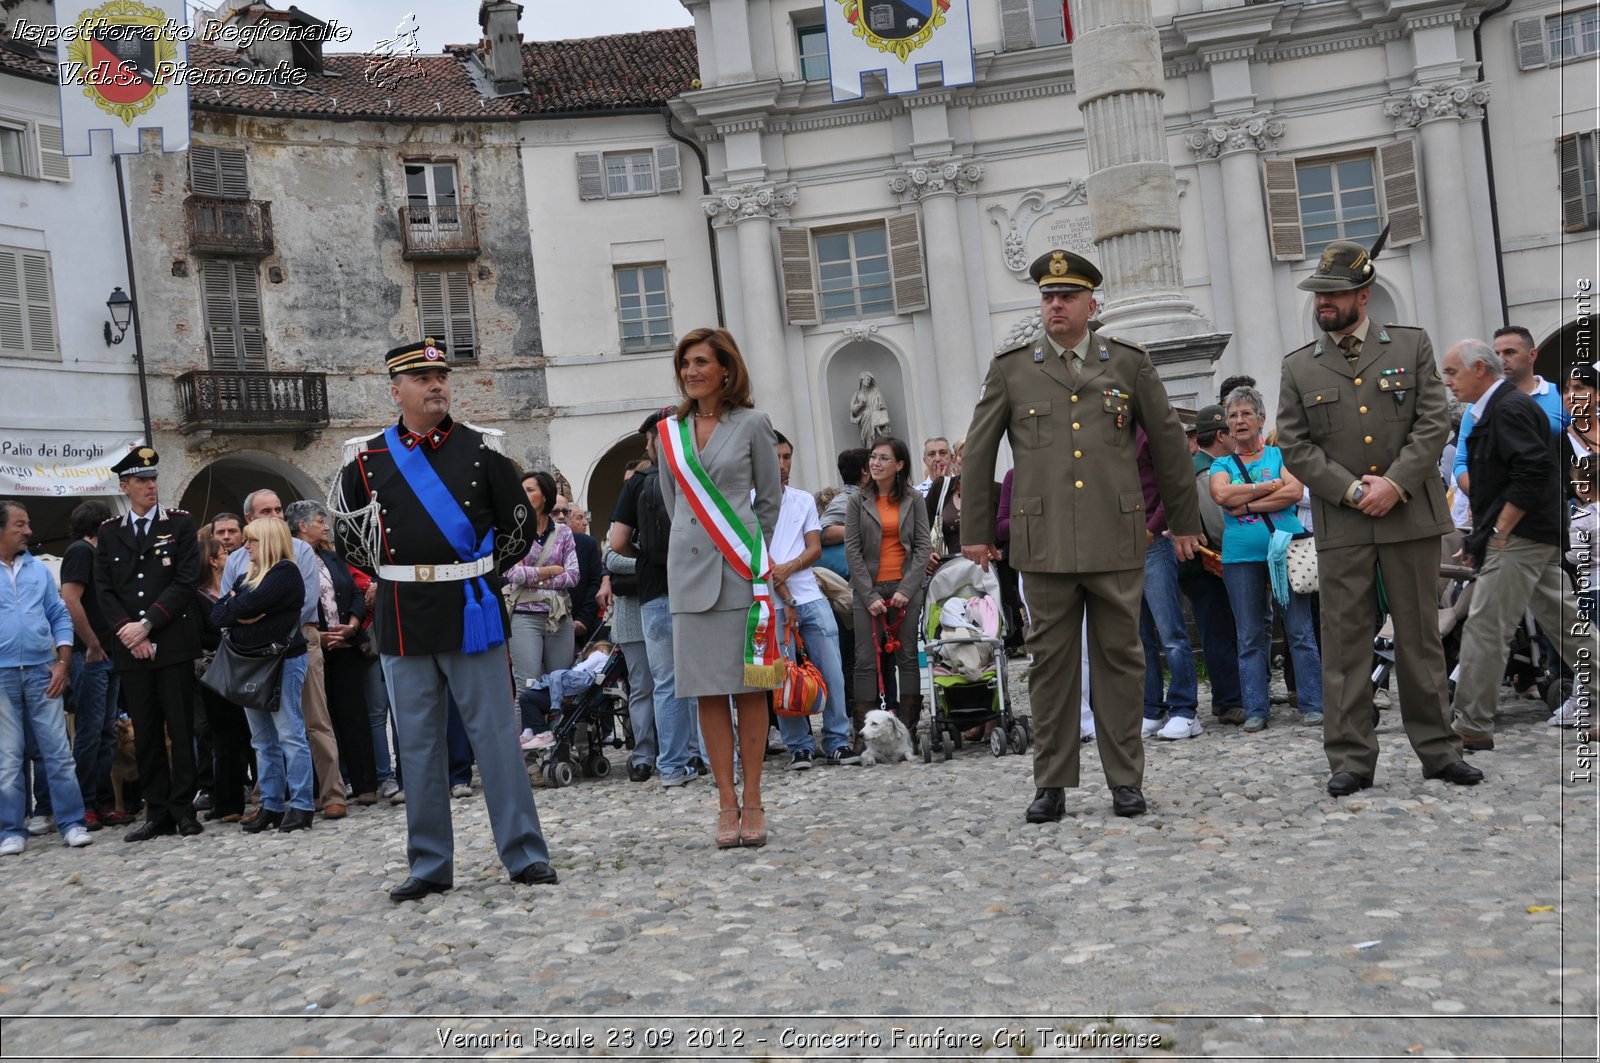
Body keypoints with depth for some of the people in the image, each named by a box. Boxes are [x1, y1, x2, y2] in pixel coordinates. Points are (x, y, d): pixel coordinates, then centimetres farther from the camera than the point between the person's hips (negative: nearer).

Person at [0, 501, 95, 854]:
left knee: (58, 751, 1)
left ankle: (72, 823, 6)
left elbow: (60, 616, 11)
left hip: (42, 671, 2)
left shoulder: (39, 569, 11)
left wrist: (63, 661, 0)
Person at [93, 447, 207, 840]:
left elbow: (186, 582, -5)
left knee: (181, 730, 0)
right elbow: (104, 590, 7)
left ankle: (183, 809, 7)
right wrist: (127, 631, -8)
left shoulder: (180, 524, 3)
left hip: (174, 644, -2)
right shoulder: (108, 533, 11)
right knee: (145, 734, 6)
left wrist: (148, 624, -12)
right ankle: (158, 814, 12)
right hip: (130, 649, 3)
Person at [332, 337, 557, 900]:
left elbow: (519, 522, 9)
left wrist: (481, 576, 7)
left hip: (471, 611, -2)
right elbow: (347, 525, 18)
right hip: (404, 620, 2)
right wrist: (390, 572, 11)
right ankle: (429, 865, 16)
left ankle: (525, 854, 7)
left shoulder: (483, 448, 2)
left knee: (495, 733, 1)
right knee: (417, 742, 7)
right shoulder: (367, 458, 4)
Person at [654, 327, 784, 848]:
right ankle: (727, 804, 9)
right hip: (690, 571, 3)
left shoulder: (752, 424, 1)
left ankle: (752, 801, 8)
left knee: (749, 686, 1)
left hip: (742, 570, -3)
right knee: (708, 691, 3)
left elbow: (770, 498, 7)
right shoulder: (669, 433, 9)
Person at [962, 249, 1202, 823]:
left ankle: (1126, 780, 15)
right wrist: (976, 530, 9)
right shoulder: (1011, 368, 7)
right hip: (1044, 543, 0)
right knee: (1051, 662, 4)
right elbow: (978, 451, 10)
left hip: (1117, 539, 0)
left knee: (1119, 658, 5)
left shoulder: (1129, 362, 8)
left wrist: (1184, 521, 16)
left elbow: (1168, 442, 14)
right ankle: (1051, 784, 13)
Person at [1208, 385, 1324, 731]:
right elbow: (1222, 495, -8)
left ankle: (1312, 704, 5)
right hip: (1241, 557, 1)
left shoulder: (1279, 455, 10)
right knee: (1251, 636, 4)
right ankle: (1256, 709, 9)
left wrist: (1246, 504, -10)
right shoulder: (1222, 464, 13)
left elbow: (1294, 492, -6)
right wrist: (1271, 485, -7)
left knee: (1300, 631, -2)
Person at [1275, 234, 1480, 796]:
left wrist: (1395, 483, -13)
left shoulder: (1412, 345, 7)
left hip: (1411, 515, 0)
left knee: (1421, 637, 6)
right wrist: (1351, 490, -10)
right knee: (1344, 642, 0)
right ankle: (1351, 759, 5)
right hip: (1341, 524, 0)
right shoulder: (1298, 367, 7)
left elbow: (1434, 423, 0)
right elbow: (1294, 446, 1)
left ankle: (1438, 749, 16)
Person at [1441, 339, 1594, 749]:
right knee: (1560, 615, 16)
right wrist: (1480, 535, 19)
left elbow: (1533, 472, -25)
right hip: (1537, 538, 11)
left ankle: (1471, 728, -6)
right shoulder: (1498, 408, 18)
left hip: (1520, 538, -11)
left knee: (1484, 629, -9)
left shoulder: (1509, 409, -14)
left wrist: (1497, 533, -21)